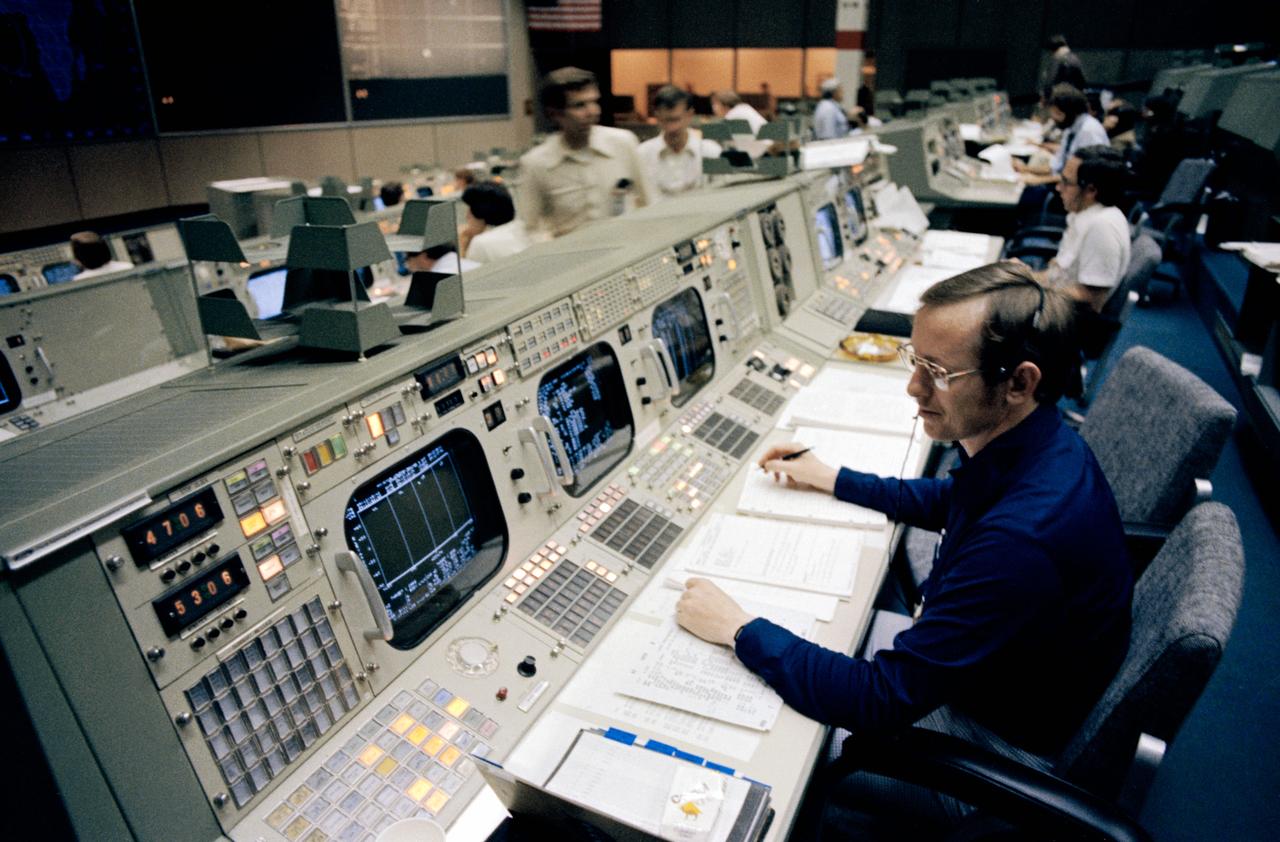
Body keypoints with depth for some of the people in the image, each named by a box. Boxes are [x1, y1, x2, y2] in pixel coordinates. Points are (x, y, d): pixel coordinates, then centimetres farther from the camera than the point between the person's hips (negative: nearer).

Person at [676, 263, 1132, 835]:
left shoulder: (1021, 539, -40)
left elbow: (883, 700, -34)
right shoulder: (1029, 442, -11)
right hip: (977, 661, 8)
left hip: (1002, 740, -8)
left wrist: (740, 630, -27)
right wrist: (832, 480, 9)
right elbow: (947, 501, 13)